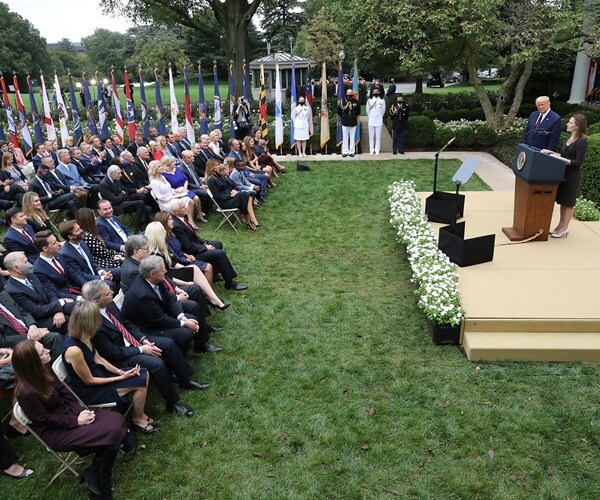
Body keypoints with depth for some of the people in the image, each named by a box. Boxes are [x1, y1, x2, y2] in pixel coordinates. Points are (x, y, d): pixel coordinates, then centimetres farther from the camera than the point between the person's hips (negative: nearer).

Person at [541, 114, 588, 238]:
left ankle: (564, 228, 11)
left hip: (572, 176, -8)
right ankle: (561, 226, 24)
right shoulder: (570, 138, 9)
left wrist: (561, 159, -24)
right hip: (563, 173, 8)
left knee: (568, 202, 2)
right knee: (562, 201, 14)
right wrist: (552, 153, 6)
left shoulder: (582, 141, -17)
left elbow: (579, 161, -20)